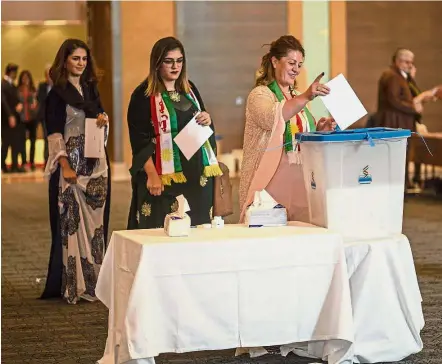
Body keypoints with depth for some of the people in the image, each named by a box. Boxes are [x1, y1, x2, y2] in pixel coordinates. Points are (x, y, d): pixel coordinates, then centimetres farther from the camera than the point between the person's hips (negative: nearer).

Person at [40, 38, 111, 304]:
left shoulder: (90, 88, 12)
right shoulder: (57, 93, -5)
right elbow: (54, 133, -10)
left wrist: (104, 120, -5)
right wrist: (65, 166, -19)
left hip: (96, 163, 6)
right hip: (72, 163, -6)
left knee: (94, 220, 7)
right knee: (71, 221, -4)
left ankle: (93, 280, 14)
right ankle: (72, 284, 1)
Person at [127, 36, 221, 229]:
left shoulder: (189, 89, 12)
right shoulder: (144, 95, -6)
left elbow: (202, 125, 22)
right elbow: (139, 139, -11)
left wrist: (208, 120, -2)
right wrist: (152, 175, -19)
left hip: (196, 173, 6)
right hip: (165, 177, -6)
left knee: (197, 225, 5)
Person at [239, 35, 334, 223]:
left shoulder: (297, 97, 20)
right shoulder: (260, 95, -3)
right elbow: (272, 117, -25)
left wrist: (319, 130, 5)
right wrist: (306, 98, -36)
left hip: (300, 178, 7)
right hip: (272, 179, -7)